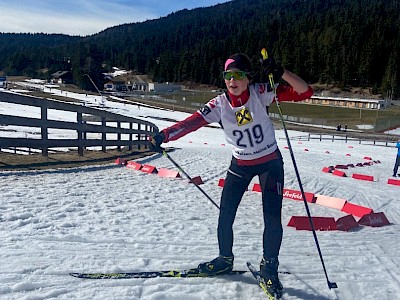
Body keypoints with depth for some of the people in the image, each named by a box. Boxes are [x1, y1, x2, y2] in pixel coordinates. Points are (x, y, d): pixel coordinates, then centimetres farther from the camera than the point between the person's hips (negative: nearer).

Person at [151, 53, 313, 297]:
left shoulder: (261, 93, -17)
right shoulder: (219, 105, -13)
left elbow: (304, 92, -20)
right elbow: (192, 122, -23)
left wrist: (281, 73, -36)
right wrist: (164, 135, -37)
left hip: (270, 162, -2)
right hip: (240, 165, 2)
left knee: (272, 218, -5)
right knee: (225, 216, 4)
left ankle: (269, 267, 20)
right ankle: (225, 260, 30)